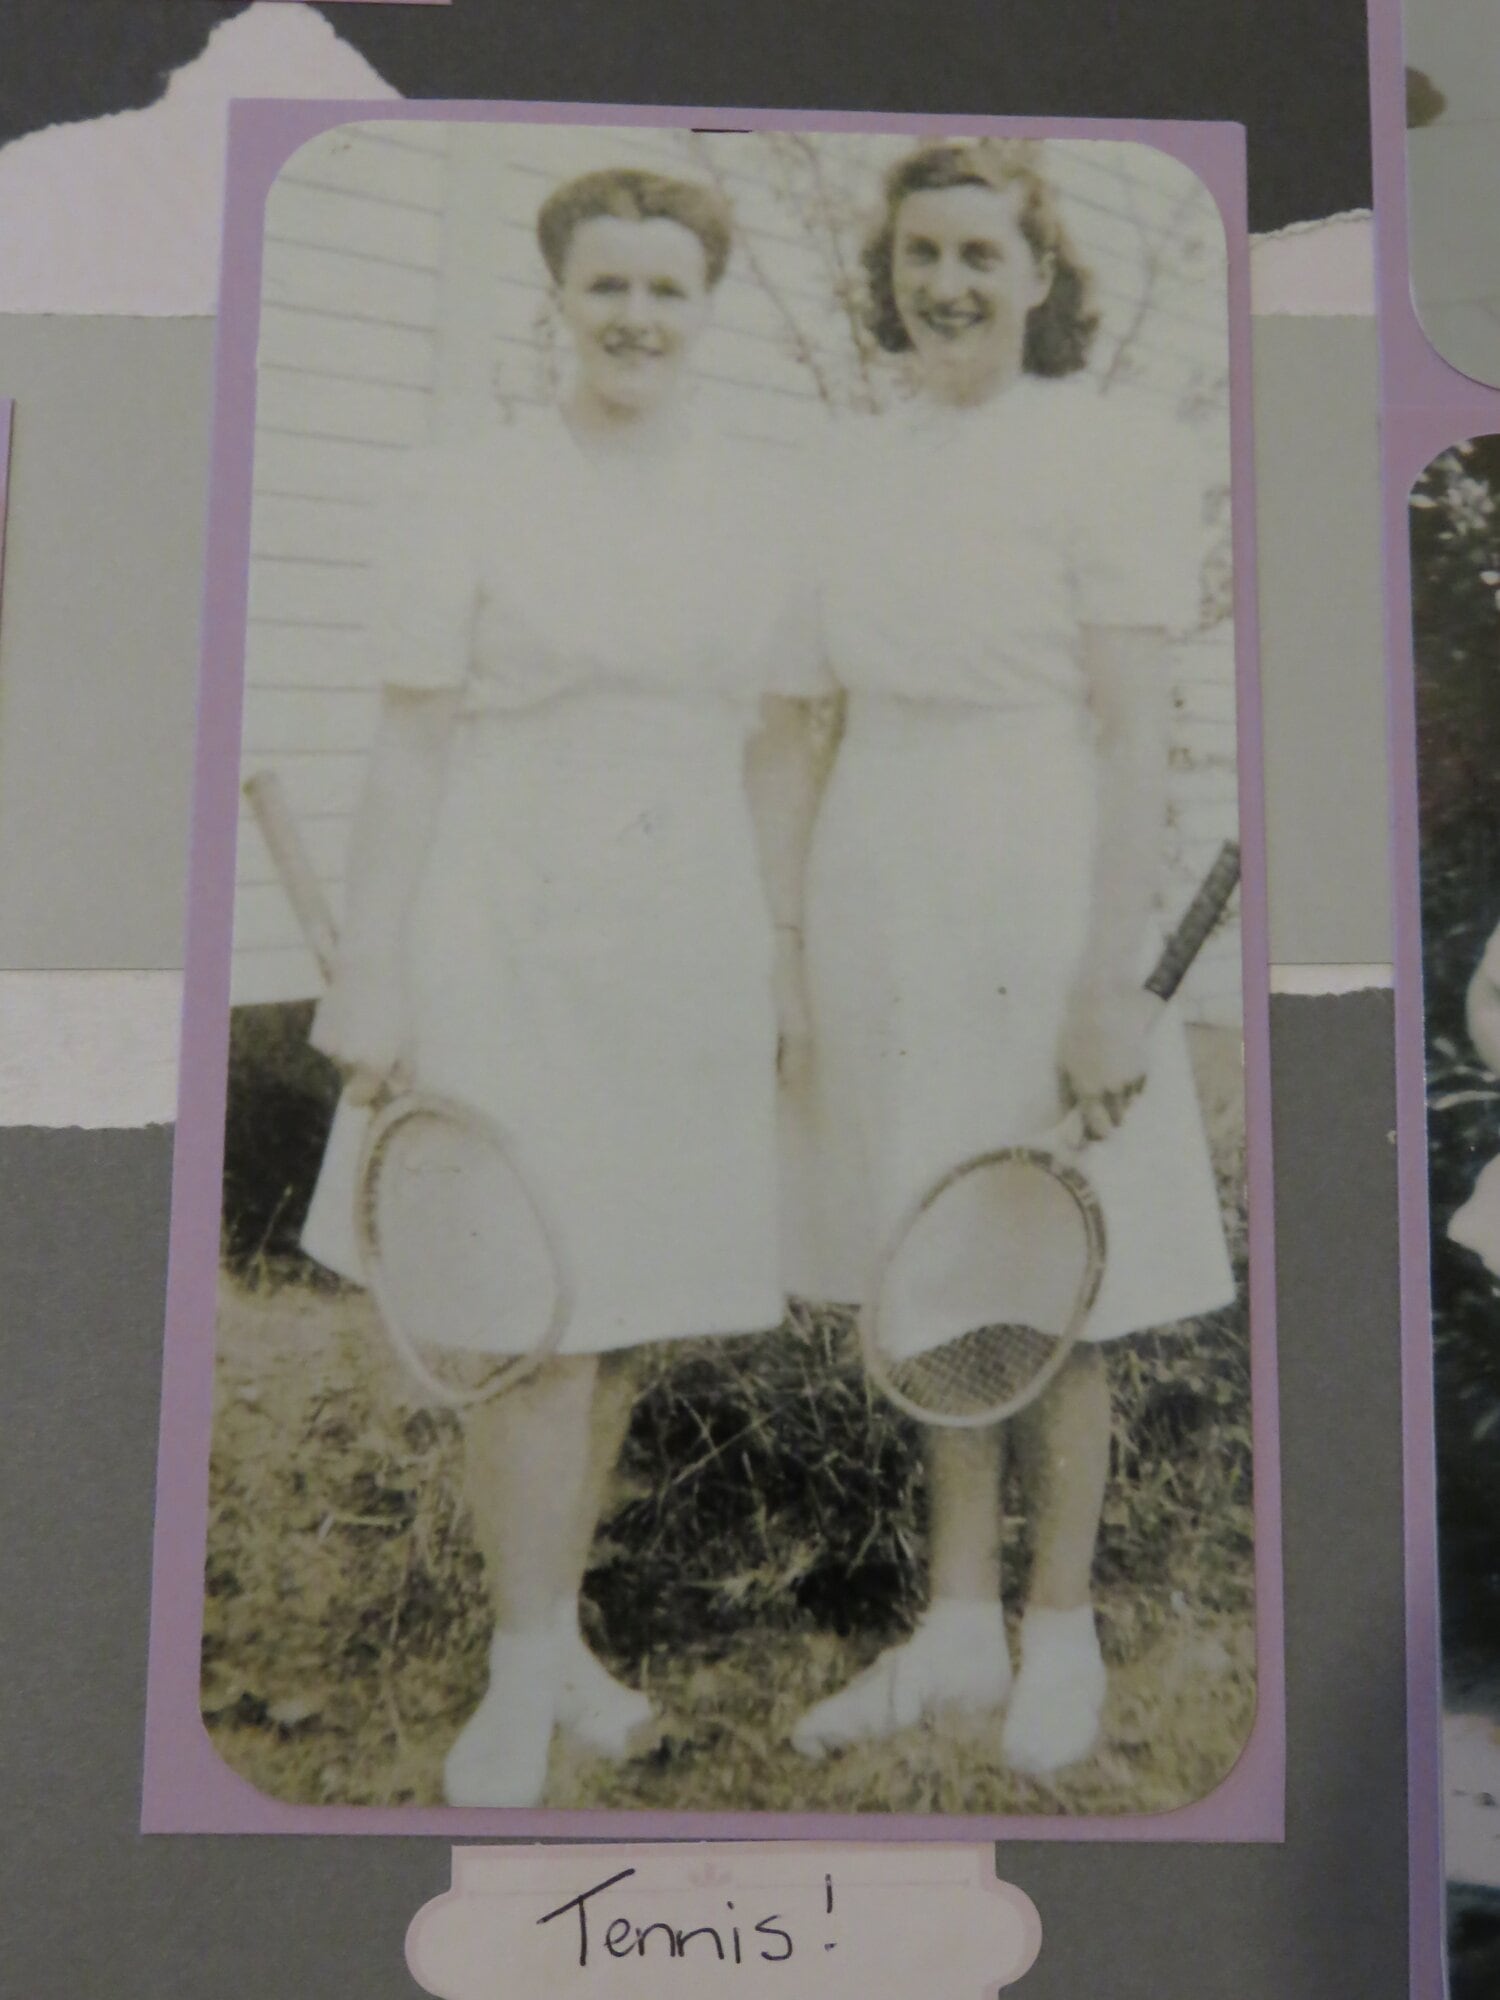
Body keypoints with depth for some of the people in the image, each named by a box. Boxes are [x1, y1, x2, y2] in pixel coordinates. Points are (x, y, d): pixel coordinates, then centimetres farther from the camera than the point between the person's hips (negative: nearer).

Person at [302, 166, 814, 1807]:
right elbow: (408, 750, -5)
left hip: (685, 947, 4)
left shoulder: (746, 507, 9)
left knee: (626, 1312, 10)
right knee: (542, 1313, -4)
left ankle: (556, 1625, 28)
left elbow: (762, 748, 12)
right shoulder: (466, 490, -3)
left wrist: (783, 955, 9)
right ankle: (523, 1668, 15)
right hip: (512, 941, -4)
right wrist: (369, 988, -8)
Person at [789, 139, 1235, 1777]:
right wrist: (812, 935, 12)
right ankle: (957, 1627, 27)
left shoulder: (1104, 453, -7)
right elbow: (859, 706, 13)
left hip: (1030, 890, -6)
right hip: (880, 897, 6)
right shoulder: (872, 457, 11)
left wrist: (1110, 984, -16)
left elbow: (1134, 737, -12)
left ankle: (1062, 1636, 23)